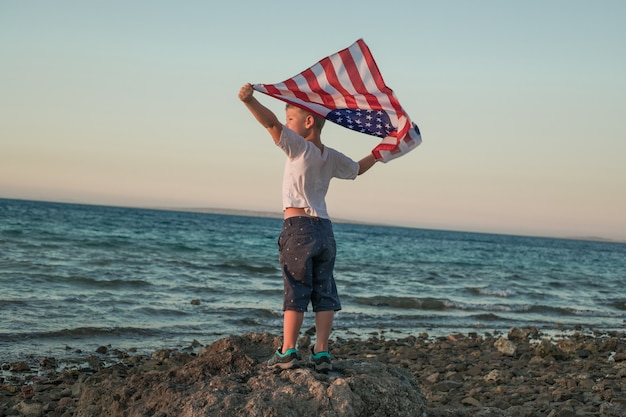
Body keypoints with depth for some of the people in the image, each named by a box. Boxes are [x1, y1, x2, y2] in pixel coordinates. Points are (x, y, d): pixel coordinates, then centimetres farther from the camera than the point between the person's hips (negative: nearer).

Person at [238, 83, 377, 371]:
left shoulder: (299, 147, -6)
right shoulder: (332, 157, 13)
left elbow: (272, 123, -20)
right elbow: (358, 168, 31)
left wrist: (250, 101, -30)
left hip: (298, 228, -6)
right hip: (324, 228, 6)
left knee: (295, 292, -3)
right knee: (324, 293, 6)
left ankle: (288, 352, -1)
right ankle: (321, 353, 7)